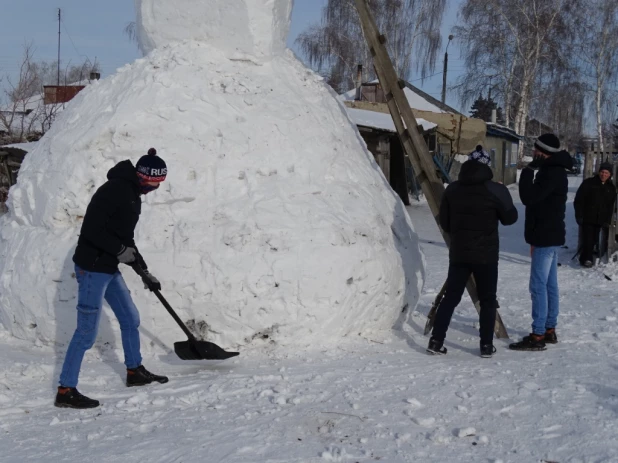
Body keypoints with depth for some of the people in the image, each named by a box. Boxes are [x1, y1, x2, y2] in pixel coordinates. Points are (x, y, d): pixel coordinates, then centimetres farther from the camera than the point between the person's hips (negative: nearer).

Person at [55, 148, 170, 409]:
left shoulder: (133, 196, 13)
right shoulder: (115, 190, -18)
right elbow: (91, 229, -24)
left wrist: (145, 273, 19)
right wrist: (119, 250, -22)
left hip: (109, 268, 10)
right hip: (92, 267, -10)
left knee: (130, 318, 19)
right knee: (87, 332, -7)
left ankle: (135, 371, 36)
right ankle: (65, 391, 0)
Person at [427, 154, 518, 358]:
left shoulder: (452, 189, 2)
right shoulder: (496, 191, -11)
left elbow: (444, 222, 6)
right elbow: (510, 217, -3)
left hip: (458, 253, 3)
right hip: (486, 254, -3)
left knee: (451, 297, 10)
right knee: (488, 300, 8)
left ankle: (436, 341, 5)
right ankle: (486, 345, 8)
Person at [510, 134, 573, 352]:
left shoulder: (552, 173, -18)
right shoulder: (554, 171, 15)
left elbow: (529, 197, -25)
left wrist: (528, 170, -15)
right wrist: (536, 238, 22)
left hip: (546, 237, -11)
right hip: (550, 236, 11)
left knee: (539, 286, -10)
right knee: (550, 285, 14)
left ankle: (538, 336, -9)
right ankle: (549, 330, 21)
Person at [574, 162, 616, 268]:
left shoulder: (611, 188, 9)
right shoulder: (588, 183, -4)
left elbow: (611, 206, 14)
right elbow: (578, 200, -6)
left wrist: (607, 220, 6)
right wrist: (579, 215, -12)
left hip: (600, 219, 4)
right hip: (587, 218, -4)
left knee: (594, 239, 6)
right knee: (588, 239, -10)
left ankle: (585, 258, 17)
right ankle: (586, 259, -3)